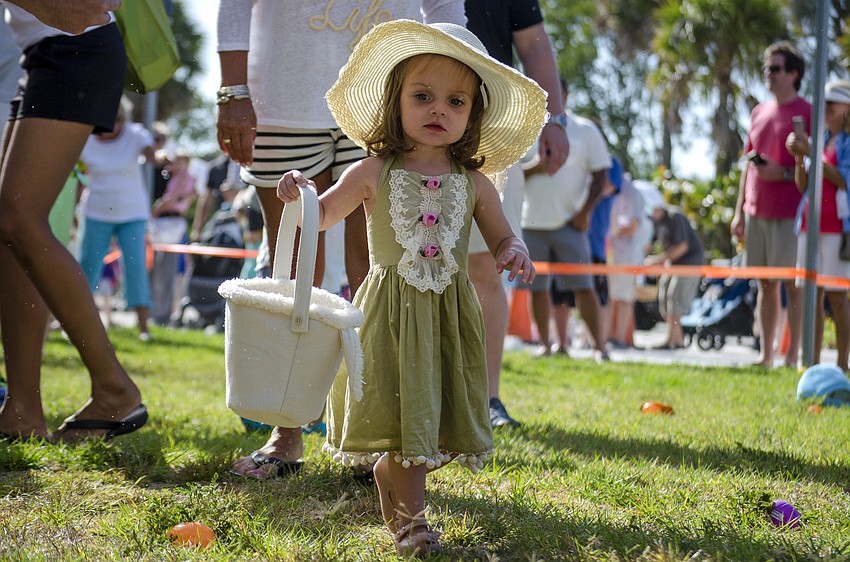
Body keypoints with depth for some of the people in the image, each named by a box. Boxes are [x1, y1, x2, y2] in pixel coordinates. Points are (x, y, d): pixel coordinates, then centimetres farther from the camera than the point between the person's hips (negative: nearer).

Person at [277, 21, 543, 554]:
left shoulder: (473, 183, 4)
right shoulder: (374, 173, -1)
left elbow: (502, 236, 11)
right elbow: (323, 216, 6)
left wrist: (514, 251, -13)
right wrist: (299, 193, -15)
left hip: (449, 313, 2)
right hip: (391, 310, -2)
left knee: (433, 413, 4)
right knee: (397, 408, -2)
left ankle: (400, 495, 26)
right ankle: (408, 516, 12)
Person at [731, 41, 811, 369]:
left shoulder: (805, 113, -5)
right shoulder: (759, 112, 15)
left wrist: (783, 173, -21)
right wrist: (739, 211, 14)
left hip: (789, 215, -6)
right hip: (756, 212, 6)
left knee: (792, 284, -4)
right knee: (765, 286, 9)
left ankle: (792, 356, -1)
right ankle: (765, 354, 14)